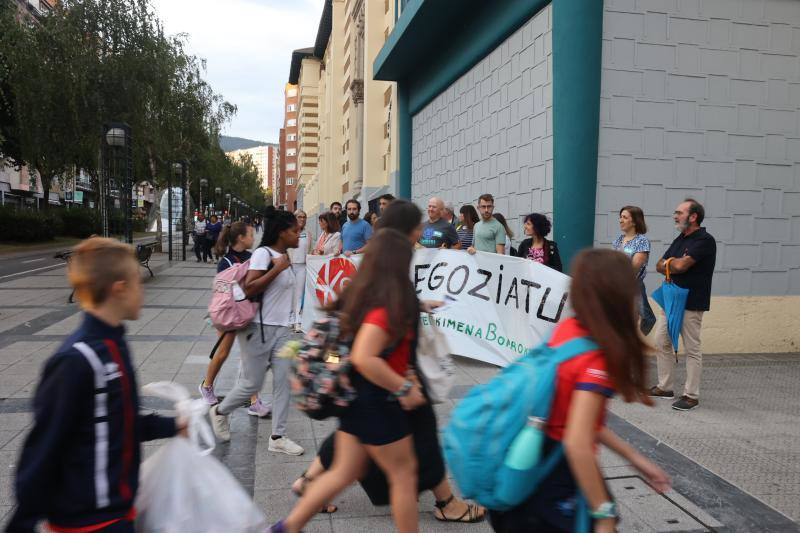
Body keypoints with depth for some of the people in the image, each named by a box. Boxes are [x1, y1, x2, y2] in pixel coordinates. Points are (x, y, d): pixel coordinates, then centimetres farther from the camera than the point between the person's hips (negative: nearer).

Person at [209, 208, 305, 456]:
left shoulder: (283, 257, 11)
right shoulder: (263, 253, -14)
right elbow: (249, 289, -24)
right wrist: (277, 268, -23)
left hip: (281, 328, 8)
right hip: (259, 328, -8)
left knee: (283, 381, 3)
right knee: (252, 383, 3)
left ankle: (277, 437, 12)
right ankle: (220, 412, 32)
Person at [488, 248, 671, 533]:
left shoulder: (566, 329, -3)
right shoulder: (599, 360, -24)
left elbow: (581, 417, 4)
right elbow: (577, 443, -29)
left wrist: (635, 459, 9)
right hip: (557, 479, -6)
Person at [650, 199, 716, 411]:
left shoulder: (705, 240, -12)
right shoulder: (680, 239, 14)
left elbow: (681, 265, -23)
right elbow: (660, 266, 10)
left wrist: (669, 262, -2)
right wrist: (676, 265, -10)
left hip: (692, 304, -9)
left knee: (692, 349, 0)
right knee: (662, 342, 12)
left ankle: (691, 395, 8)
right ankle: (665, 387, 23)